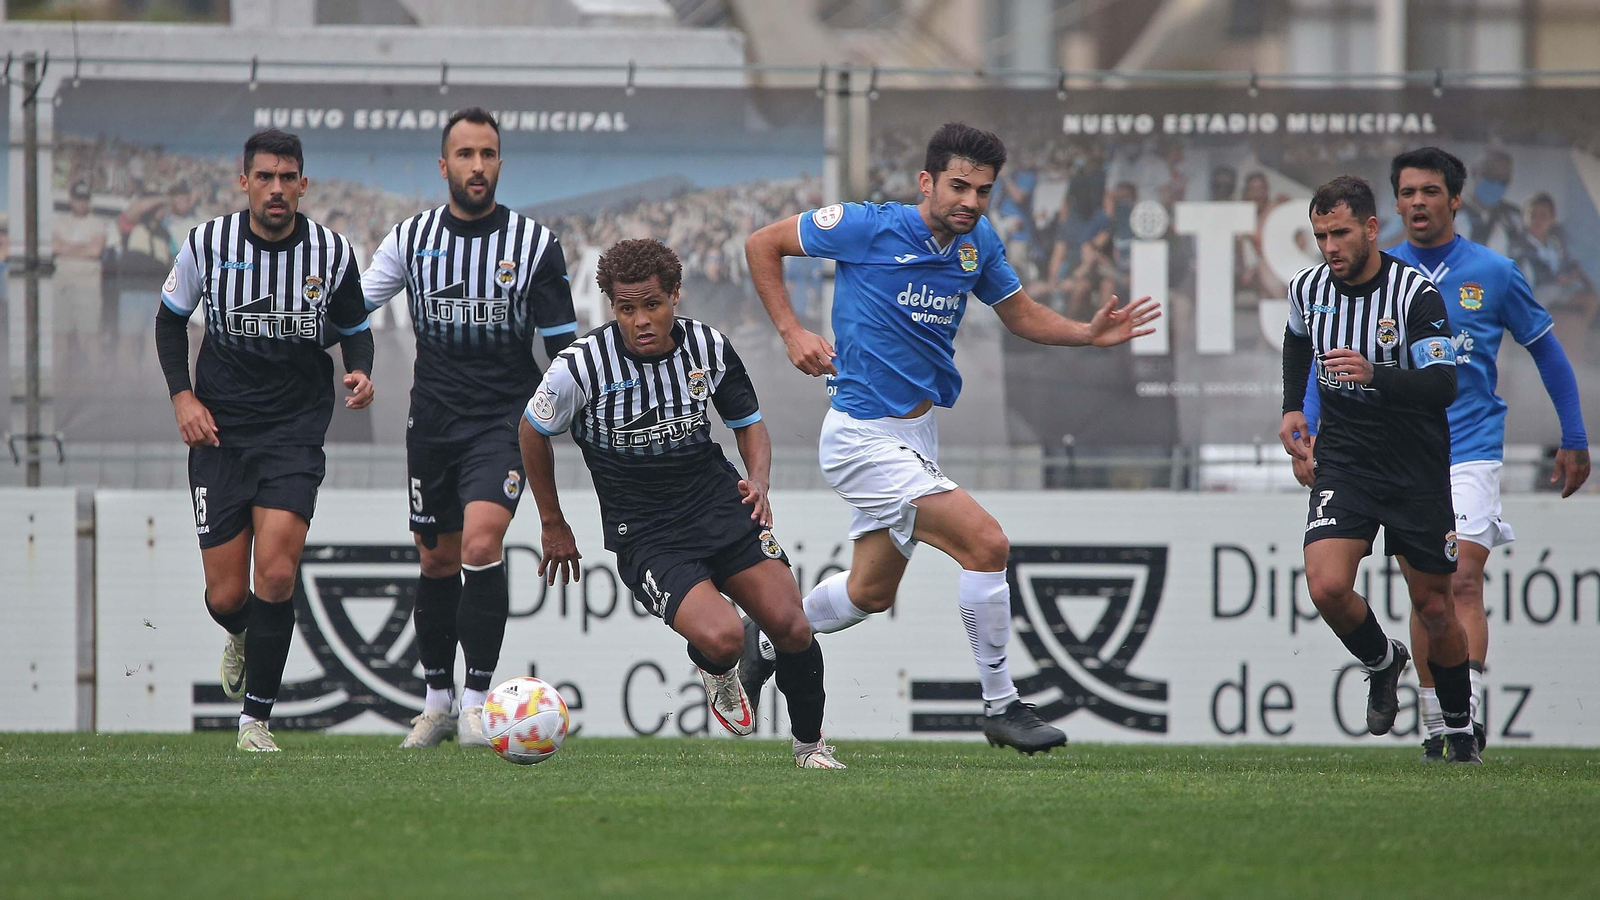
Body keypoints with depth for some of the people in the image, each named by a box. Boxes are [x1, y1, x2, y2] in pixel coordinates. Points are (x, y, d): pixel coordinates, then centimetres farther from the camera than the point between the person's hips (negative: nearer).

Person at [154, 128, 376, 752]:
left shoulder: (332, 253, -3)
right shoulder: (207, 244, -4)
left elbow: (355, 330, 12)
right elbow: (170, 319, 11)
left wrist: (360, 372, -10)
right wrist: (182, 395, -2)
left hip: (296, 427, -1)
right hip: (219, 430, 1)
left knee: (277, 577, -17)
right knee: (226, 596, 0)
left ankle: (256, 719, -3)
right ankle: (243, 637, 40)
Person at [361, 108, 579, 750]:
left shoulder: (536, 244, -2)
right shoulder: (412, 239, 4)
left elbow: (564, 347, 3)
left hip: (505, 419, -3)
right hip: (433, 421, 3)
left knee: (481, 540, -21)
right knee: (437, 559, 10)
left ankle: (478, 700, -15)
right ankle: (437, 698, 25)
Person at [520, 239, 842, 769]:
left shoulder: (708, 347, -4)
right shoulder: (582, 366, -14)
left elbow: (748, 422, 13)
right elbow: (534, 431, 5)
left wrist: (758, 482, -7)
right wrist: (553, 525, 11)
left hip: (718, 503, 3)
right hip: (643, 534, -3)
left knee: (792, 629, -11)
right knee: (721, 638, -26)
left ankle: (810, 745, 15)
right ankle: (718, 674, 14)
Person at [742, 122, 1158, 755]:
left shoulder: (977, 242, 3)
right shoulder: (868, 227, -16)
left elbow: (1023, 316, 14)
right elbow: (762, 245, -5)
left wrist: (1090, 333, -4)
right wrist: (792, 333, -13)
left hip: (916, 436, 8)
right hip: (864, 437, -8)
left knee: (870, 592, 20)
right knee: (986, 543, -18)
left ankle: (768, 637, 43)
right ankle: (1000, 705, -7)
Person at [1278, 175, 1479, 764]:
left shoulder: (1416, 294, -17)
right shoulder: (1307, 289, -1)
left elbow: (1443, 387, -24)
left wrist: (1376, 376, -38)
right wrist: (1292, 407, 15)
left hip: (1417, 470, -3)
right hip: (1343, 465, 3)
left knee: (1433, 608, 5)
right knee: (1327, 587, -18)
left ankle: (1459, 730, 26)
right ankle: (1382, 661, 13)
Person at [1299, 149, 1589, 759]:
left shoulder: (1493, 273, 0)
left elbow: (1546, 350, 10)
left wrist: (1574, 441, 10)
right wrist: (1307, 433, -4)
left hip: (1472, 450, -2)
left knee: (1464, 578, -16)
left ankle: (1470, 710, -21)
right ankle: (1434, 723, 14)